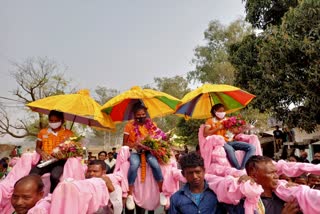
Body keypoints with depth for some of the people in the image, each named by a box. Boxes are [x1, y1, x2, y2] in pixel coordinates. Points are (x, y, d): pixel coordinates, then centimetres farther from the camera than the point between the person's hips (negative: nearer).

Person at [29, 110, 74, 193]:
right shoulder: (43, 132, 15)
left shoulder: (69, 133, 6)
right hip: (45, 161, 3)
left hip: (60, 161, -3)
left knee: (54, 176, -34)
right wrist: (42, 153, -1)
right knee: (32, 175, -27)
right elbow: (37, 147, 22)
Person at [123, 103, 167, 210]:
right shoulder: (130, 125, -4)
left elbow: (158, 136, 4)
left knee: (154, 162, -29)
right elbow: (125, 144, -1)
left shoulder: (151, 124, 0)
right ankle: (130, 195, -22)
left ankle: (161, 192, -14)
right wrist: (134, 144, -20)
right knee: (134, 164, -33)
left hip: (148, 150, 1)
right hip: (134, 151, -1)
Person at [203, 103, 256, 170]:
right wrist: (218, 128, -10)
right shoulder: (210, 121, 9)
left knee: (251, 147, -16)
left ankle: (243, 168, -27)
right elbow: (205, 134, -5)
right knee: (230, 149, -40)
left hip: (230, 141, 5)